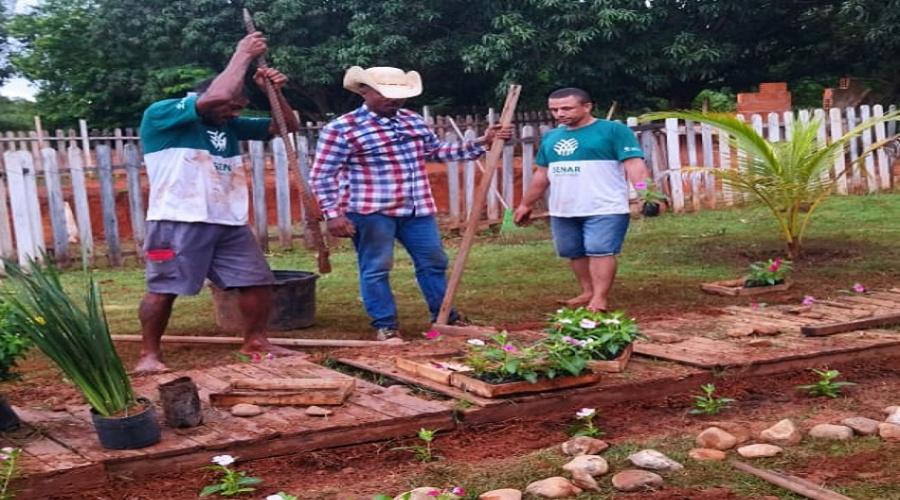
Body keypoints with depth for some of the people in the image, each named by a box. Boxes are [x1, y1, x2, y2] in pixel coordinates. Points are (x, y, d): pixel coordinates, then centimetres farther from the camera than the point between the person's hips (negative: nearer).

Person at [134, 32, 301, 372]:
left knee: (257, 281, 7)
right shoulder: (160, 115, -5)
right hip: (178, 222, -7)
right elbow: (218, 95, -21)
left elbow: (286, 126, 20)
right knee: (163, 289, -4)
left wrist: (274, 90, 3)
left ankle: (255, 341, 23)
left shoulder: (229, 126, 18)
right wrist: (244, 54, -10)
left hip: (229, 222, 7)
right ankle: (149, 354, 7)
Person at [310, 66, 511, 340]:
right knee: (376, 269, 1)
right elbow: (322, 176, -10)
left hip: (416, 208, 6)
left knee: (433, 262, 13)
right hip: (371, 212, -6)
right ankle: (385, 325, 15)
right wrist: (333, 214, -18)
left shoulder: (413, 120, 11)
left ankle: (445, 316, 27)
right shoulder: (341, 129, -10)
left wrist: (482, 141, 15)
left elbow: (438, 151, 22)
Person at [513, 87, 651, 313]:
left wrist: (644, 191, -28)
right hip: (562, 211, 7)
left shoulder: (613, 130, -6)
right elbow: (542, 174, 22)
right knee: (575, 253, 12)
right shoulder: (551, 137, 14)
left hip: (605, 208, -7)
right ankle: (588, 292, 25)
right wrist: (526, 204, 25)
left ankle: (599, 299, -8)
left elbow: (634, 163, -13)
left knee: (600, 251, -10)